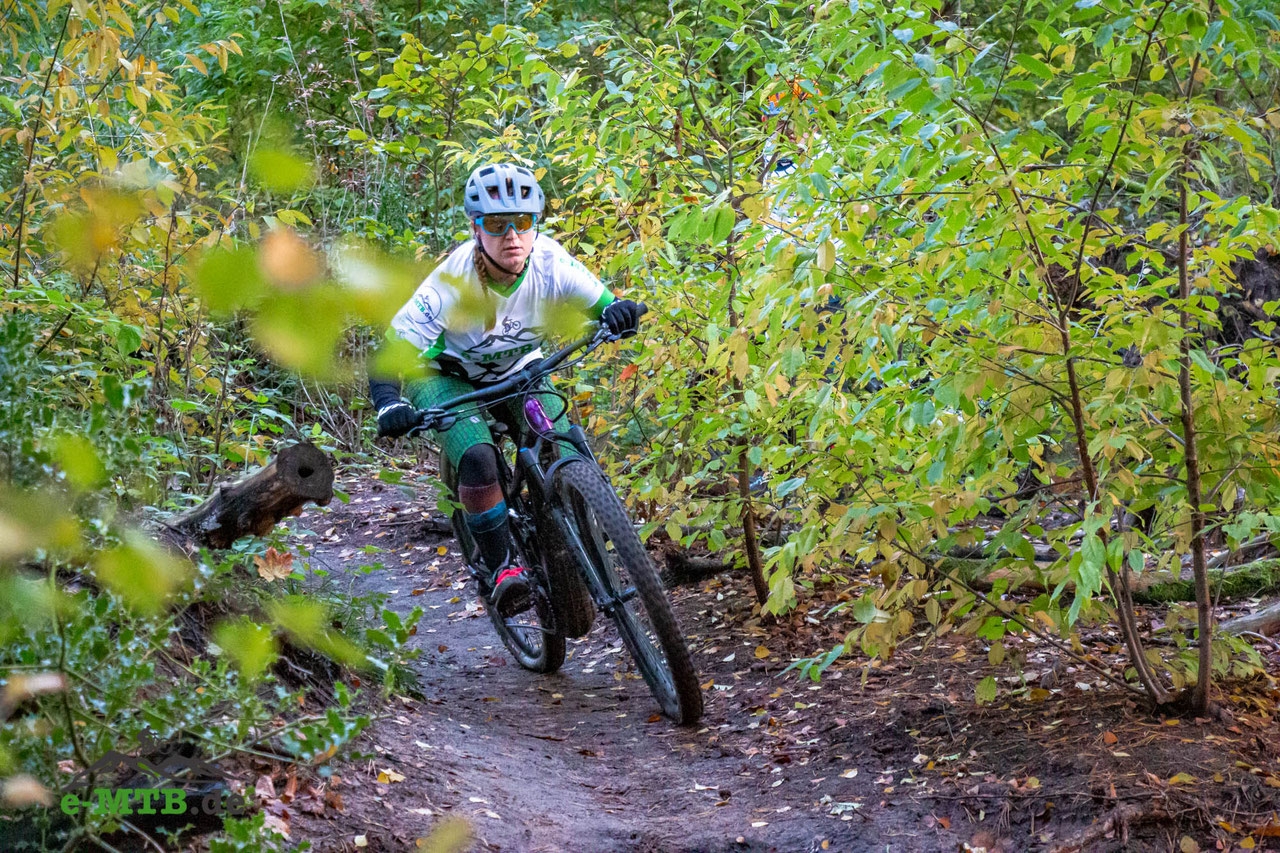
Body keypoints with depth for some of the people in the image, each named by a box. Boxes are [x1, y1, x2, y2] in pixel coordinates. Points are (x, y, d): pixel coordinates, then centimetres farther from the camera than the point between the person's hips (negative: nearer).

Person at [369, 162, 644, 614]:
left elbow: (604, 305, -19)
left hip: (517, 371, 3)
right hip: (446, 377, -3)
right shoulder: (454, 279, -33)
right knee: (478, 457, -31)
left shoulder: (550, 262, -25)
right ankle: (501, 567, -17)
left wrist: (619, 312, -44)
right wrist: (390, 407, -50)